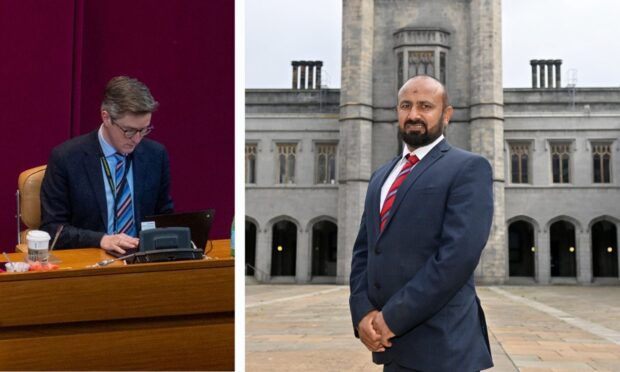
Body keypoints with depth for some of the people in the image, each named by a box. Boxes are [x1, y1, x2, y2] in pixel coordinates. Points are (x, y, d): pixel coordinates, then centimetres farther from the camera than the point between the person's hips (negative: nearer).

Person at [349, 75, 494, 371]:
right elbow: (364, 250, 12)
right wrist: (363, 313, -5)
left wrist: (392, 318, -15)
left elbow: (460, 253, -16)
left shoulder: (469, 168, -5)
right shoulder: (381, 176, 16)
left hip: (440, 344, -6)